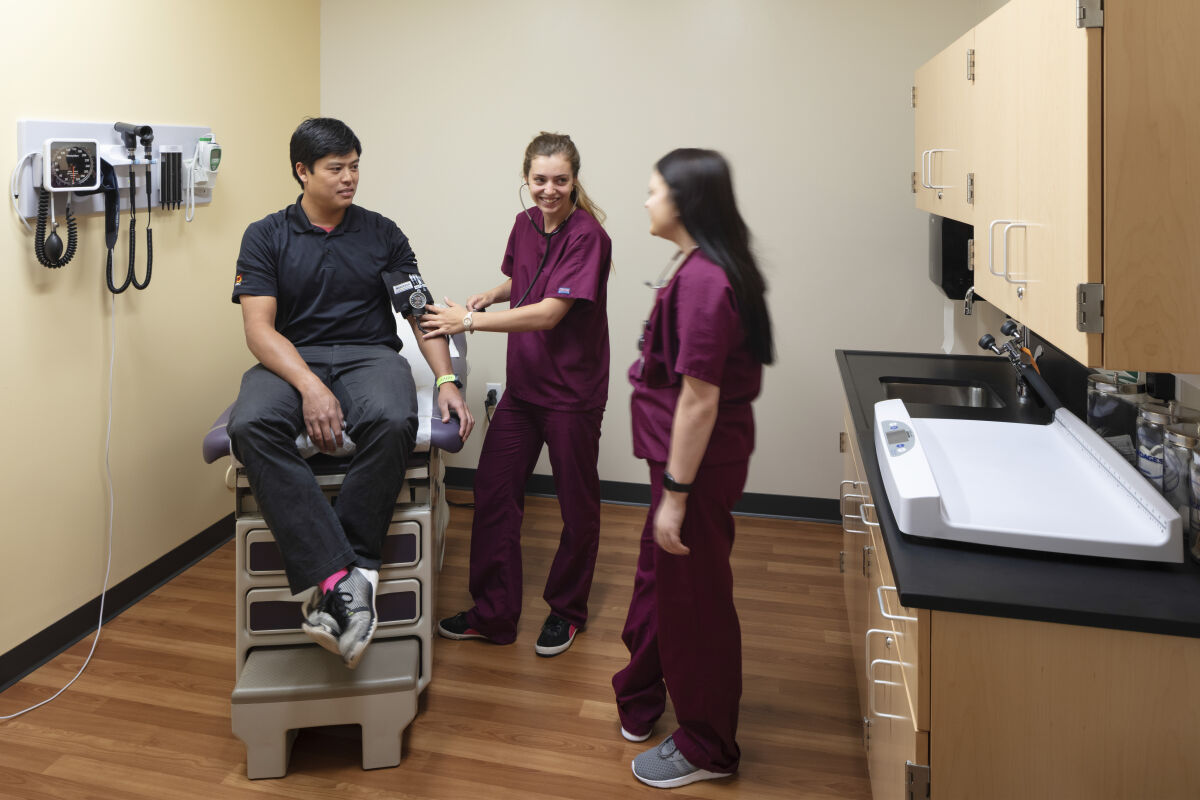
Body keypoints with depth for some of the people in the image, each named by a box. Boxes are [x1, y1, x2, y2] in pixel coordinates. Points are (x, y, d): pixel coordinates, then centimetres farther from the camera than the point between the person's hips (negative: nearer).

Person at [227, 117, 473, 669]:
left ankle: (334, 579, -28)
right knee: (250, 425, -35)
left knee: (392, 421, -36)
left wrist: (446, 381, -8)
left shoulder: (382, 233, 13)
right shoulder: (265, 237, 8)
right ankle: (341, 577, -38)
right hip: (291, 360, 0)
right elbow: (259, 328, -3)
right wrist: (310, 386, -21)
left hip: (369, 355, 0)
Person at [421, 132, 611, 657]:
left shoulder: (587, 235, -17)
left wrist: (468, 322, -23)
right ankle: (493, 615, 22)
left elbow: (549, 312, -24)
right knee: (493, 494, 7)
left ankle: (566, 612, 30)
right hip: (522, 386, 7)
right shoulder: (525, 224, 5)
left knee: (577, 506, 9)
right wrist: (488, 296, 3)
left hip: (572, 392, -7)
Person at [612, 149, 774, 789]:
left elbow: (699, 399, -25)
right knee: (659, 580, 24)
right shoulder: (708, 268, 8)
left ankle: (706, 750, 27)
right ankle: (639, 702, 45)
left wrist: (676, 495, -21)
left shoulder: (702, 281, -24)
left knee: (693, 599, 6)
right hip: (685, 454, 10)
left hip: (697, 463, -10)